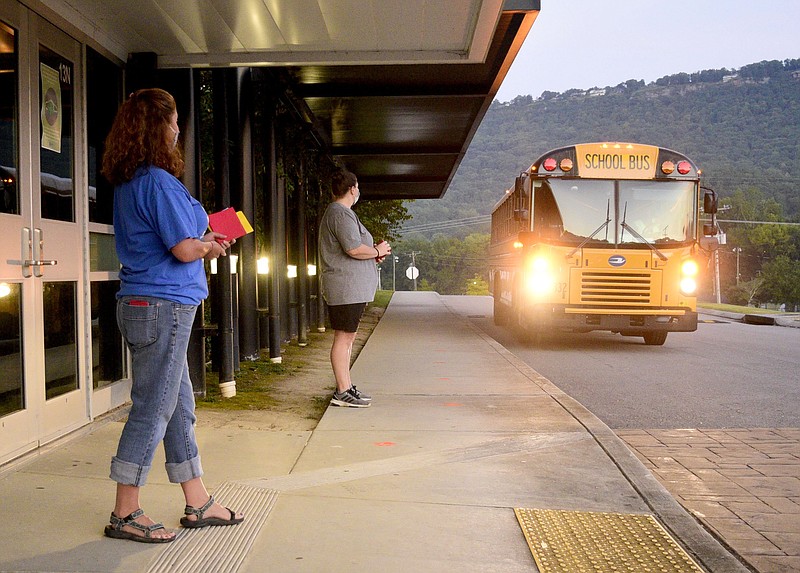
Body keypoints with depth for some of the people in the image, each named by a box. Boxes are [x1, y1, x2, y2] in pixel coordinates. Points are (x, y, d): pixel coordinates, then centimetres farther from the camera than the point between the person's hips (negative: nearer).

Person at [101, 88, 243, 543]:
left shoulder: (127, 182, 14)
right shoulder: (159, 181, -16)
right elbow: (184, 249, -18)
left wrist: (202, 238, 15)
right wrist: (210, 247, 2)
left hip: (142, 303, 10)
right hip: (164, 305, -10)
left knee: (180, 405, 15)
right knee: (152, 409, -1)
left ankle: (198, 504, 25)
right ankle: (126, 515, 11)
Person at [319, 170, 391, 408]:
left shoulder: (335, 212, 22)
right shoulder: (342, 213, -13)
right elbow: (354, 249, -23)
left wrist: (373, 252, 14)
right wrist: (378, 250, -6)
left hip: (349, 287, 11)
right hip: (346, 287, -11)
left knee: (347, 337, 13)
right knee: (344, 337, -8)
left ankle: (346, 387, 20)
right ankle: (342, 392, -4)